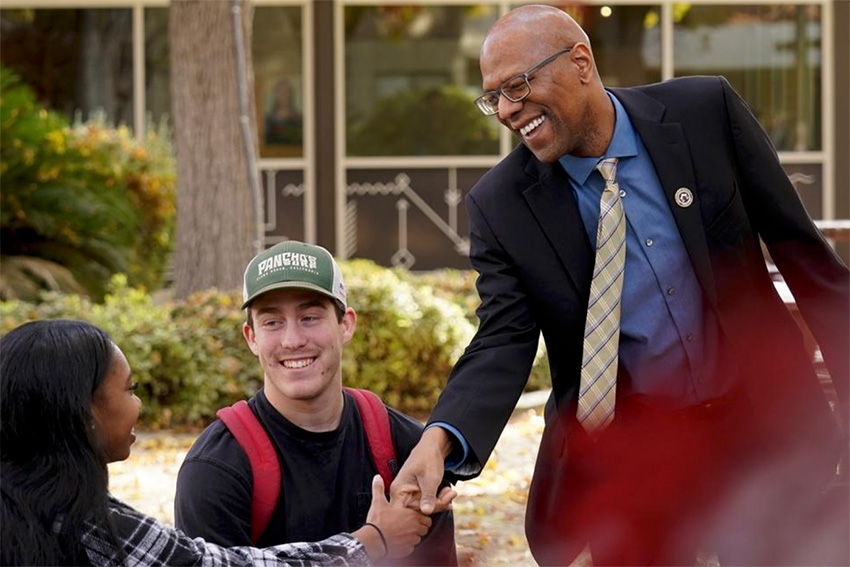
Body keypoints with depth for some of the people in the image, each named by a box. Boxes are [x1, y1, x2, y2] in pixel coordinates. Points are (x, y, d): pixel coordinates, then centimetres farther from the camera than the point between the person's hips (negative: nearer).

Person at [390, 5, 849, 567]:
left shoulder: (705, 109, -7)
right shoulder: (500, 205, -7)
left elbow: (799, 245, 0)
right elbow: (503, 343, -11)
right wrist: (440, 439, -30)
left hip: (761, 422, 0)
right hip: (628, 457, 0)